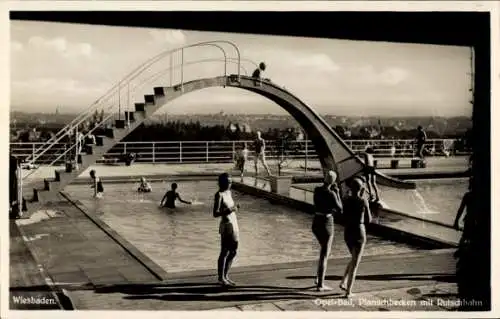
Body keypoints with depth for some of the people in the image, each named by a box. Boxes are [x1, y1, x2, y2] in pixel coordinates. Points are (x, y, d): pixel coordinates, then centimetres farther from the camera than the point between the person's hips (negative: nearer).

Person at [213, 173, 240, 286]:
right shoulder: (219, 194, -13)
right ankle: (221, 278, 10)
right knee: (224, 252, -1)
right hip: (226, 226, -9)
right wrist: (229, 210, -28)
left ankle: (225, 276, 24)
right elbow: (215, 213, -18)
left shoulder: (228, 192, 13)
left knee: (233, 252, 14)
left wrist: (234, 208, 7)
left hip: (234, 224, 9)